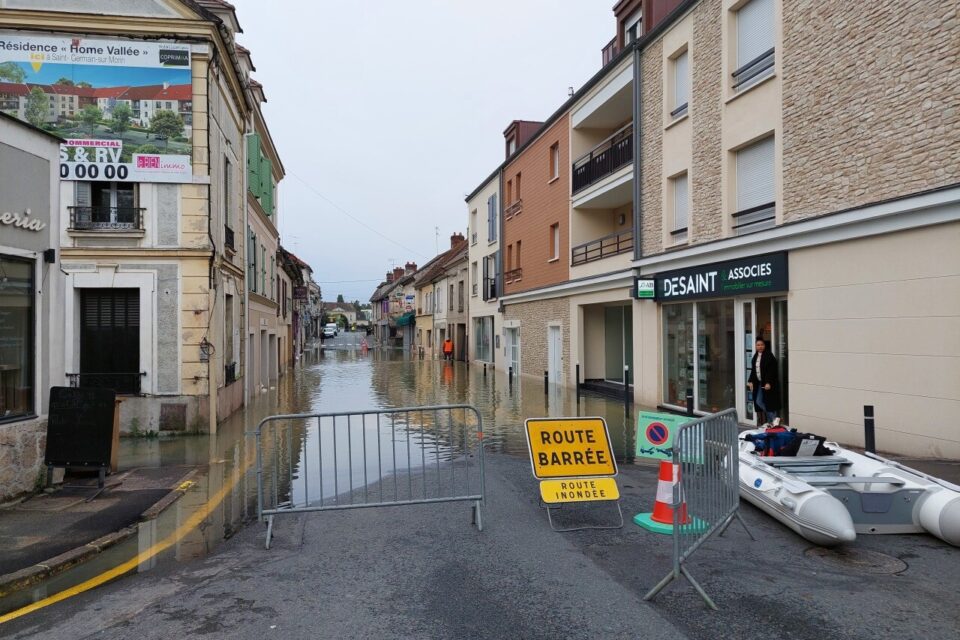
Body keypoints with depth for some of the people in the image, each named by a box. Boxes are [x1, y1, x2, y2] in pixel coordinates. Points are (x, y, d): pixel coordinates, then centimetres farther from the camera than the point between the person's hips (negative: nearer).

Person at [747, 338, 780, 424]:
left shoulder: (769, 356, -11)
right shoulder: (755, 356, 11)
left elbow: (772, 371, -17)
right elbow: (753, 371, 15)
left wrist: (769, 383, -23)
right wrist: (751, 381, 6)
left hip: (768, 384, -8)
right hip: (758, 383, 8)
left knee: (769, 403, -4)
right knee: (758, 402, 6)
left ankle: (773, 422, 7)